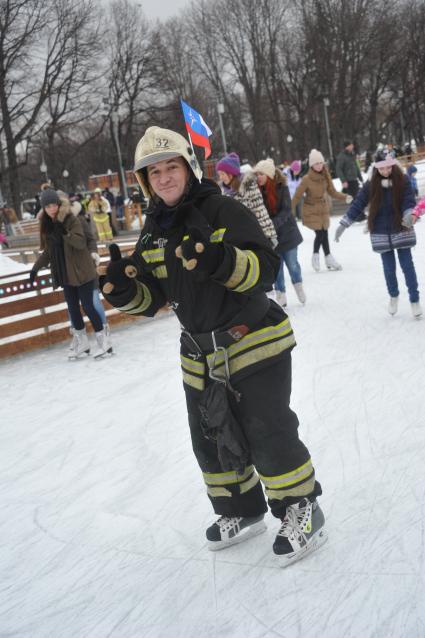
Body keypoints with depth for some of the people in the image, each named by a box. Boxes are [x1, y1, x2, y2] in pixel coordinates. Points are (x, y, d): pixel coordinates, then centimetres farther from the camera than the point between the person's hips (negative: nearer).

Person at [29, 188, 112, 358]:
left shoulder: (71, 220, -12)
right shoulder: (46, 224, 6)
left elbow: (81, 243, -23)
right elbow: (48, 251, 15)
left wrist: (65, 233, -37)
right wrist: (36, 268, 9)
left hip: (82, 272, -6)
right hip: (65, 273, 6)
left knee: (87, 306, -4)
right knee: (72, 307, 11)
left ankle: (102, 339, 10)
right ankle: (81, 341, 25)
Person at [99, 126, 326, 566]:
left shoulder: (224, 211, -12)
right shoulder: (153, 233, 7)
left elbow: (265, 269, -20)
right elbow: (151, 298, 10)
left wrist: (221, 261, -38)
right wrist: (123, 290, -12)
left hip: (254, 344, -6)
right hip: (201, 356, 7)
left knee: (268, 436, -3)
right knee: (212, 441, 15)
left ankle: (301, 510, 20)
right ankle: (242, 511, 36)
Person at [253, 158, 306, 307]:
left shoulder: (281, 188, -13)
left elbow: (286, 210, -17)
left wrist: (274, 224, -31)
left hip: (287, 233, -1)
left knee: (292, 263, 7)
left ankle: (298, 285, 35)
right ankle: (280, 295, 21)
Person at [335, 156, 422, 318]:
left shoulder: (403, 182, -8)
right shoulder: (371, 186, -5)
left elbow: (409, 202, -14)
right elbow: (357, 205, -3)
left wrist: (410, 216, -36)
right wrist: (343, 224, -7)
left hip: (402, 231, -1)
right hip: (381, 234, 1)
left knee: (407, 266, 2)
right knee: (389, 268, 9)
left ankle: (414, 300, 14)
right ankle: (393, 296, 33)